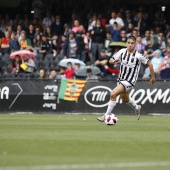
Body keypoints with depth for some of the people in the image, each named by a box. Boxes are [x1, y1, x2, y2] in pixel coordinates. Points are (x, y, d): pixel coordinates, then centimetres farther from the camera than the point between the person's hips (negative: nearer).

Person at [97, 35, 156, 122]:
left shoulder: (138, 56, -17)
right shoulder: (122, 51, -5)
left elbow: (149, 64, -5)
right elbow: (111, 60, 2)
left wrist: (153, 77, 1)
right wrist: (114, 60, -22)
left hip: (130, 81, -6)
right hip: (121, 79, 6)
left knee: (113, 94, -24)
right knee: (124, 98, 27)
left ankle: (107, 115, -12)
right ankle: (136, 108, 58)